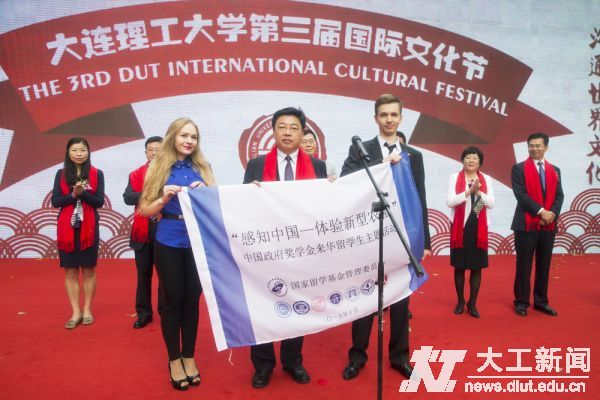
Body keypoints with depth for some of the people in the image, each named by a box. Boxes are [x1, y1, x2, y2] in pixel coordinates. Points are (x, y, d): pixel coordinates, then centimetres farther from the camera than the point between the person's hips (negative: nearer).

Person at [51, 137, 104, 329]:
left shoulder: (97, 174, 0)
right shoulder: (61, 174, 4)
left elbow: (99, 202, -5)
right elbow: (55, 201, -1)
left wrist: (83, 192, -19)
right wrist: (73, 194, -16)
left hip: (89, 228, -1)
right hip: (67, 228, 2)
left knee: (88, 270, 7)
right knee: (70, 271, 5)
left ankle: (87, 310, 19)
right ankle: (76, 312, 14)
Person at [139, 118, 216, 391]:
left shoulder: (203, 168, 5)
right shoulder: (158, 168, 0)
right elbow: (146, 211, 0)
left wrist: (204, 193, -14)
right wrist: (165, 198, -17)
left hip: (197, 243, 2)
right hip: (169, 243, -2)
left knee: (192, 300, 9)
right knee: (173, 300, 6)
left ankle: (189, 357, 25)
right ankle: (174, 360, 23)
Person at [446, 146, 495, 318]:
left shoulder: (486, 179, 7)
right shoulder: (454, 177, 1)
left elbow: (492, 203, -1)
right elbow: (449, 201, -10)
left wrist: (479, 192, -15)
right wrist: (468, 192, -19)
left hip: (479, 227, 2)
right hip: (460, 226, -2)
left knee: (477, 267, 5)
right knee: (459, 266, 5)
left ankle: (472, 304, 16)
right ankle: (460, 301, 20)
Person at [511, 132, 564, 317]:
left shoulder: (554, 170, 13)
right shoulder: (519, 169, -1)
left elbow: (559, 196, 7)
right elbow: (521, 195, -11)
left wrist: (552, 214, -10)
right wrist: (541, 211, -17)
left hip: (549, 225, 4)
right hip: (526, 224, -4)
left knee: (544, 265, 10)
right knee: (524, 265, 2)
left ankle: (541, 301, 20)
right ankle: (521, 302, 11)